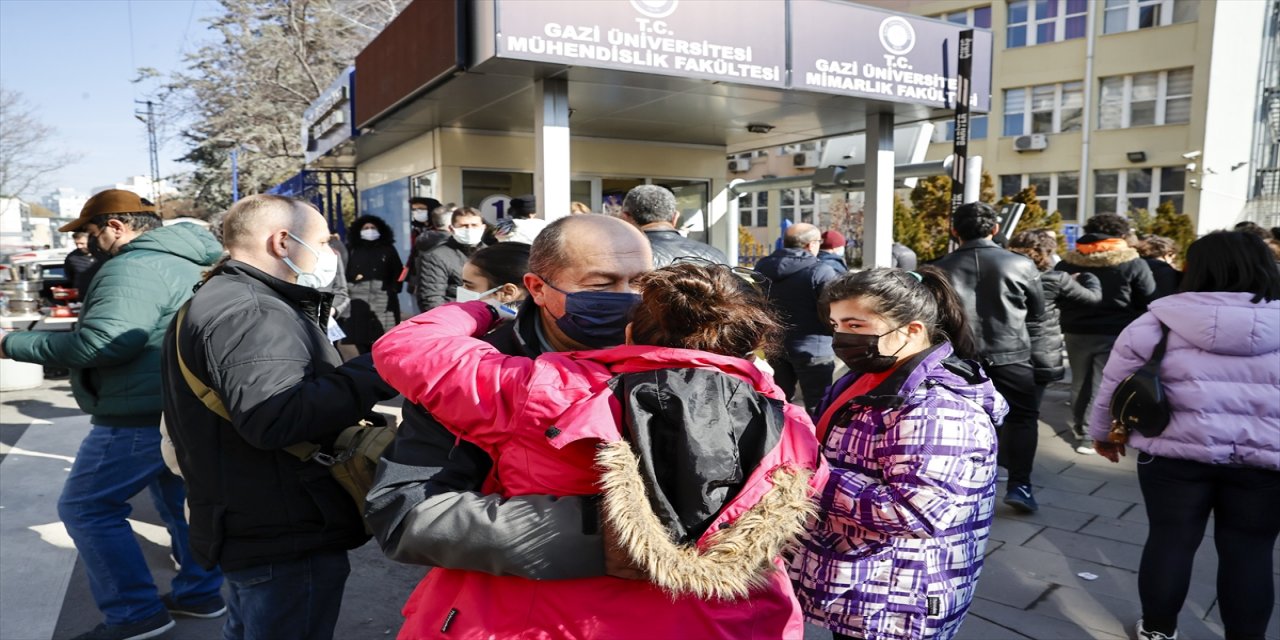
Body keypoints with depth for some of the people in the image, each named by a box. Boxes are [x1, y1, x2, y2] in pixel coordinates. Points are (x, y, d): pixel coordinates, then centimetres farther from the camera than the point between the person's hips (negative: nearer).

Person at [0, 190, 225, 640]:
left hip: (144, 415, -10)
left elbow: (101, 343, -29)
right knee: (180, 500, 20)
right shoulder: (189, 261, 14)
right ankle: (199, 592, 28)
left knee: (85, 508, 3)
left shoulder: (133, 267, -18)